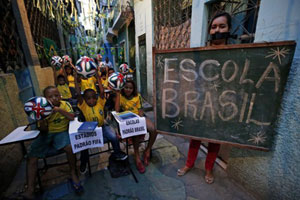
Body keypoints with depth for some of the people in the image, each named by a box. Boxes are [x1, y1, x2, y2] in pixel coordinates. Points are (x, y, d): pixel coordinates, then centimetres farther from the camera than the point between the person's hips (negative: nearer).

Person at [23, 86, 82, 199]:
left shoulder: (65, 104, -3)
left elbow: (72, 117, -19)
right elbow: (43, 130, 1)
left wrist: (59, 110, -30)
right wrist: (42, 120, -19)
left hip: (61, 132, -3)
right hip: (47, 134, 4)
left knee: (69, 147, -30)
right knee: (31, 156, -11)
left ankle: (73, 175, -7)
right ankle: (30, 189, 3)